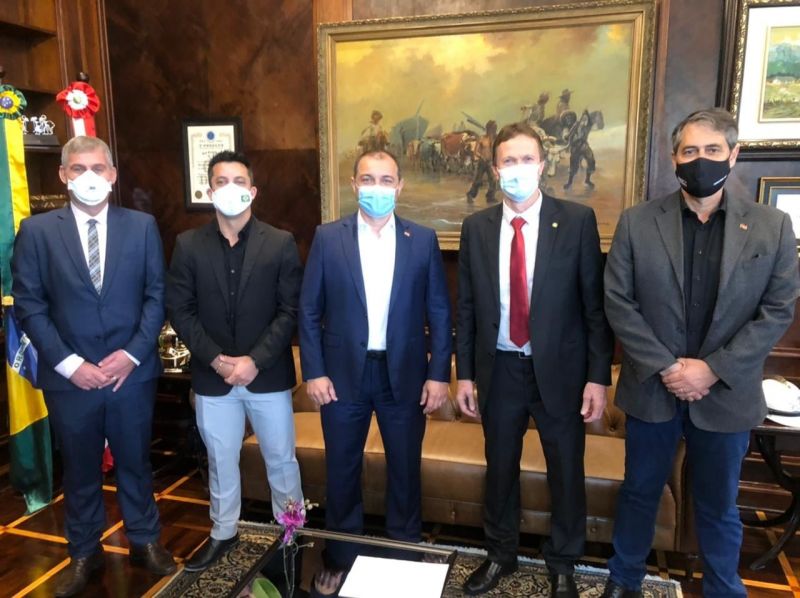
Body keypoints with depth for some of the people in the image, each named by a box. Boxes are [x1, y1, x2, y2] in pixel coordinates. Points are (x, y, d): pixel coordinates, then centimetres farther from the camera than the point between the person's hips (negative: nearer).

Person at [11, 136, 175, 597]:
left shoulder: (142, 226, 0)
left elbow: (156, 296, -1)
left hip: (132, 373, 0)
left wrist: (132, 354, -11)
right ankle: (85, 553, 37)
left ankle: (145, 540, 37)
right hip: (69, 377, 0)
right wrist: (68, 364, -12)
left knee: (135, 462, 16)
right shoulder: (36, 231, -2)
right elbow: (30, 306, -3)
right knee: (81, 470, 16)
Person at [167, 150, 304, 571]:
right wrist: (216, 359, -12)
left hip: (268, 375, -1)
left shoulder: (281, 243, -5)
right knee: (221, 461, 18)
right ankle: (223, 533, 39)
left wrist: (255, 360, -16)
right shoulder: (188, 245, 0)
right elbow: (179, 310, -1)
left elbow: (291, 311, -8)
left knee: (281, 459, 13)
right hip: (212, 376, 2)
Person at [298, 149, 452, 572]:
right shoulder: (328, 237, -1)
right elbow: (309, 310, -1)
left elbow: (439, 312, 1)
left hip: (405, 374, 0)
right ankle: (340, 558, 36)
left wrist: (439, 374, -4)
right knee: (341, 469, 14)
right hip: (343, 373, 0)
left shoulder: (423, 240, 0)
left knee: (405, 469, 14)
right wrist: (314, 372, -6)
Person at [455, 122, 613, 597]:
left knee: (567, 472, 13)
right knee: (500, 468, 17)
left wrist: (598, 376, -9)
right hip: (499, 370, 2)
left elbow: (596, 304, -6)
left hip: (559, 370, -1)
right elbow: (467, 306, 4)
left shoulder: (578, 220, -6)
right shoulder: (476, 227, 1)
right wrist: (465, 372, 2)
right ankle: (501, 555, 41)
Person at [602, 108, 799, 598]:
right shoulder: (637, 222, -4)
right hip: (652, 388, 0)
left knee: (719, 506, 17)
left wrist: (713, 369, -14)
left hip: (727, 395, 0)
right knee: (639, 493, 16)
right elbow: (618, 302, -7)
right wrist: (665, 366, -14)